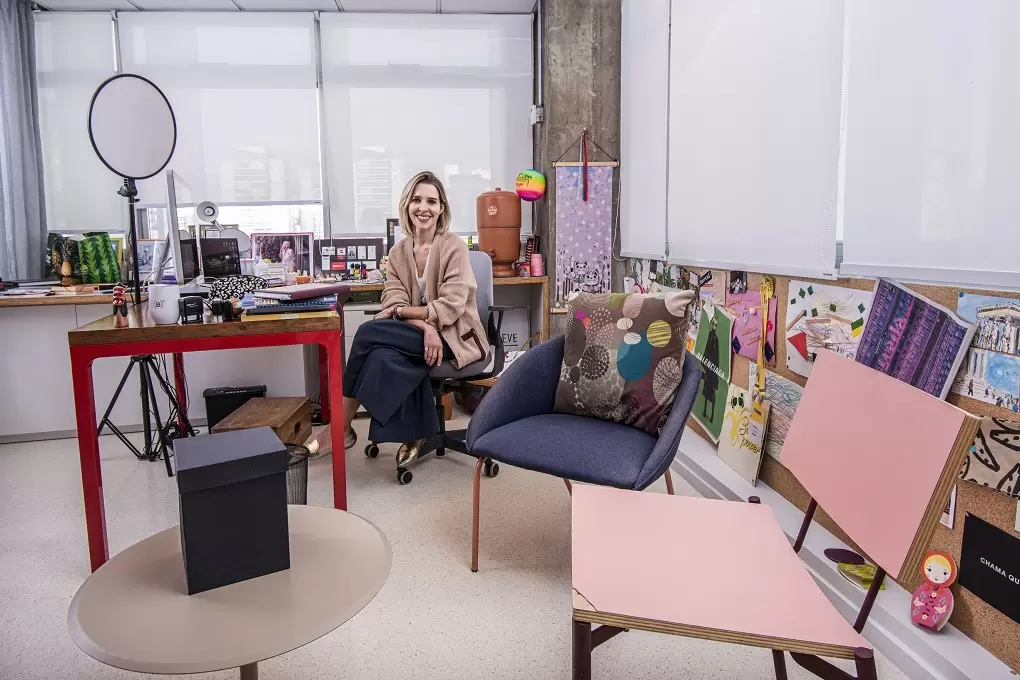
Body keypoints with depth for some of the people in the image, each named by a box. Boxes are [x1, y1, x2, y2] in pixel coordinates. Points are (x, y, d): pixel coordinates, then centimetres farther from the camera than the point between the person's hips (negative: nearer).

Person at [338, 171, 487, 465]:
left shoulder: (454, 246, -9)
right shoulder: (398, 251, 8)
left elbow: (450, 306, -16)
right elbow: (394, 301, -4)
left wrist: (400, 311, -15)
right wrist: (425, 327, -24)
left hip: (454, 336, -5)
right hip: (419, 334, 5)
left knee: (370, 333, -23)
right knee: (385, 358, -30)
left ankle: (341, 426, -11)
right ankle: (412, 436, -12)